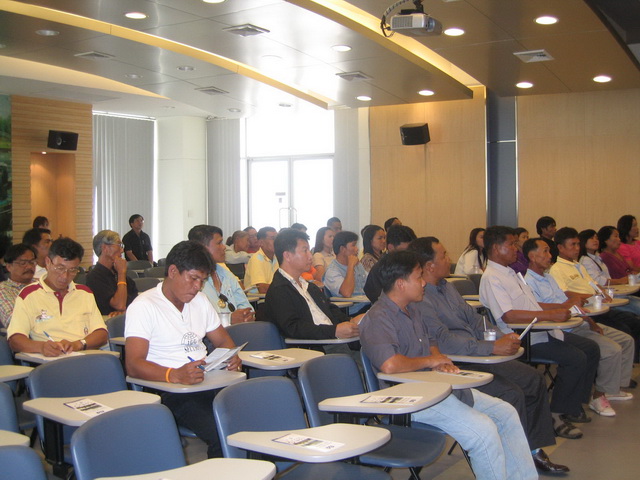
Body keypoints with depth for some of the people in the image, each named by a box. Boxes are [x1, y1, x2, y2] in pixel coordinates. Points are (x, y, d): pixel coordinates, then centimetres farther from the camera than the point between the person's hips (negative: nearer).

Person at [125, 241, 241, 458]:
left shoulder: (200, 300, 20)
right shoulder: (143, 306, -4)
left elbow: (223, 340, 25)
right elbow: (134, 366, -13)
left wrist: (231, 358, 0)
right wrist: (175, 375, -31)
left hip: (209, 383, 7)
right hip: (171, 393, -6)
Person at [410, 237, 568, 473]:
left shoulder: (446, 286, 12)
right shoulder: (420, 300, -20)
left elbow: (473, 318, 16)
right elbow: (444, 342, -29)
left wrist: (501, 337, -2)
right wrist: (492, 347, -28)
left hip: (477, 356, 10)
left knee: (535, 380, 7)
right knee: (511, 393, -23)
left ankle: (534, 451, 17)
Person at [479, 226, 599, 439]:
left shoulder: (511, 273, 19)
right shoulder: (491, 278, -14)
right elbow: (508, 315, -26)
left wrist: (561, 307, 11)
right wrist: (549, 315, -26)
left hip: (541, 331, 10)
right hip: (524, 339, -10)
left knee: (591, 348, 8)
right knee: (576, 358, -22)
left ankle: (572, 407, 14)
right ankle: (556, 415, -7)